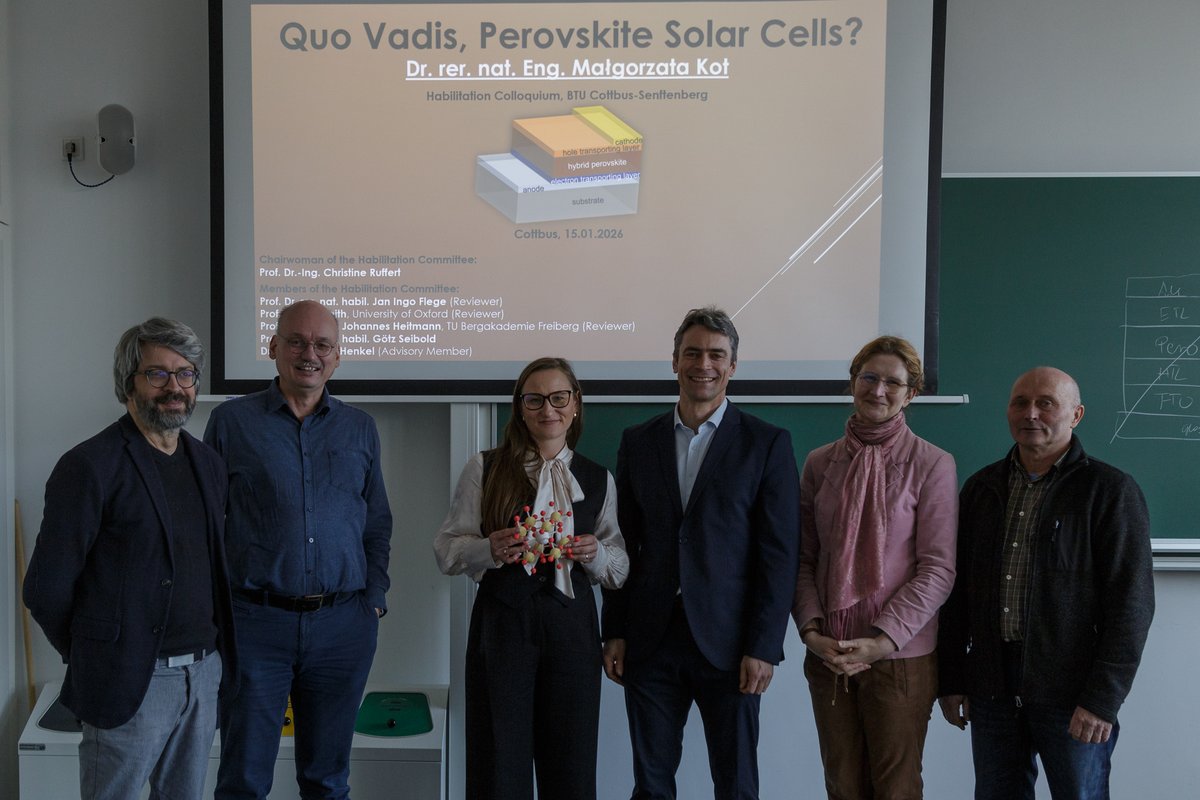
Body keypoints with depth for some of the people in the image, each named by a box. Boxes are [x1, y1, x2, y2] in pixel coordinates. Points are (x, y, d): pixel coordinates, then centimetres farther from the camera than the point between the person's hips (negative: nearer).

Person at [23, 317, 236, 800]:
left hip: (204, 672, 6)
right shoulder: (90, 466, -12)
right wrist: (91, 656, 1)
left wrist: (212, 654, 12)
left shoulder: (207, 464, 10)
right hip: (130, 682, -6)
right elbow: (46, 588, -9)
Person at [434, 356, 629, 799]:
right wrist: (489, 550, -14)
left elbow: (620, 566, 15)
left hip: (572, 625, 2)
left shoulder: (599, 480, 10)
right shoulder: (484, 469, 3)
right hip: (501, 623, -2)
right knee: (499, 764, 2)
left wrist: (596, 554, -7)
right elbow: (446, 548, 5)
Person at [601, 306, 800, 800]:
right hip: (650, 642, 3)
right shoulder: (638, 442, 9)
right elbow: (625, 544, 10)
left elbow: (780, 554, -5)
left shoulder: (767, 444, -1)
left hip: (727, 643, -2)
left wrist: (763, 647, -10)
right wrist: (614, 633, 5)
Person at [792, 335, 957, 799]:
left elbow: (937, 569, -7)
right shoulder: (820, 463, 6)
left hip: (901, 658, -3)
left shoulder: (932, 465, -4)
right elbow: (804, 558, 7)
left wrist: (882, 641, -15)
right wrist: (812, 631, -7)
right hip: (827, 655, 3)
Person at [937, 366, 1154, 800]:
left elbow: (1130, 604, -9)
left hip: (1072, 693, -4)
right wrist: (951, 679, 7)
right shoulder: (981, 487, 9)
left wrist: (1103, 698, -14)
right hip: (991, 686, 4)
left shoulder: (1111, 491, -5)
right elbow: (958, 591, 10)